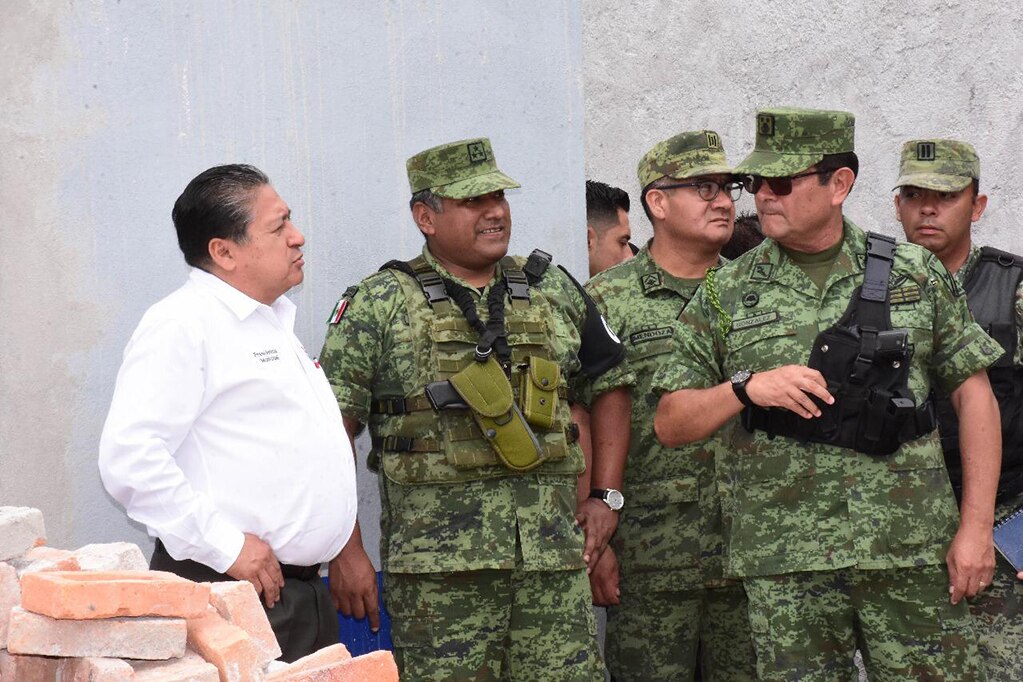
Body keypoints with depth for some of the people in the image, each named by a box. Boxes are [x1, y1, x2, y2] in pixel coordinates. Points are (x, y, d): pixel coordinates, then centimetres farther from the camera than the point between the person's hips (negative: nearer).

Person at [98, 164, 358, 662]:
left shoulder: (273, 323, 19)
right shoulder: (182, 326, -12)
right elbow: (128, 455, -23)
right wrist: (224, 545, -21)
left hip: (303, 595, 9)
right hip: (230, 597, -9)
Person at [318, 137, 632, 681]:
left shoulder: (552, 290, 13)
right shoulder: (381, 304, 0)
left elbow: (608, 385, 22)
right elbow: (330, 429, -4)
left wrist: (608, 496, 11)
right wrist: (345, 552, -9)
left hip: (554, 550, 4)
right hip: (436, 559, -3)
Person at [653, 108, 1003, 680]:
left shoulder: (917, 276, 6)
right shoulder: (728, 293, 7)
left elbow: (974, 395, 7)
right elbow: (670, 424, 7)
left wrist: (976, 527, -1)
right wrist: (745, 388, -13)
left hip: (912, 550, 0)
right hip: (785, 563, 0)